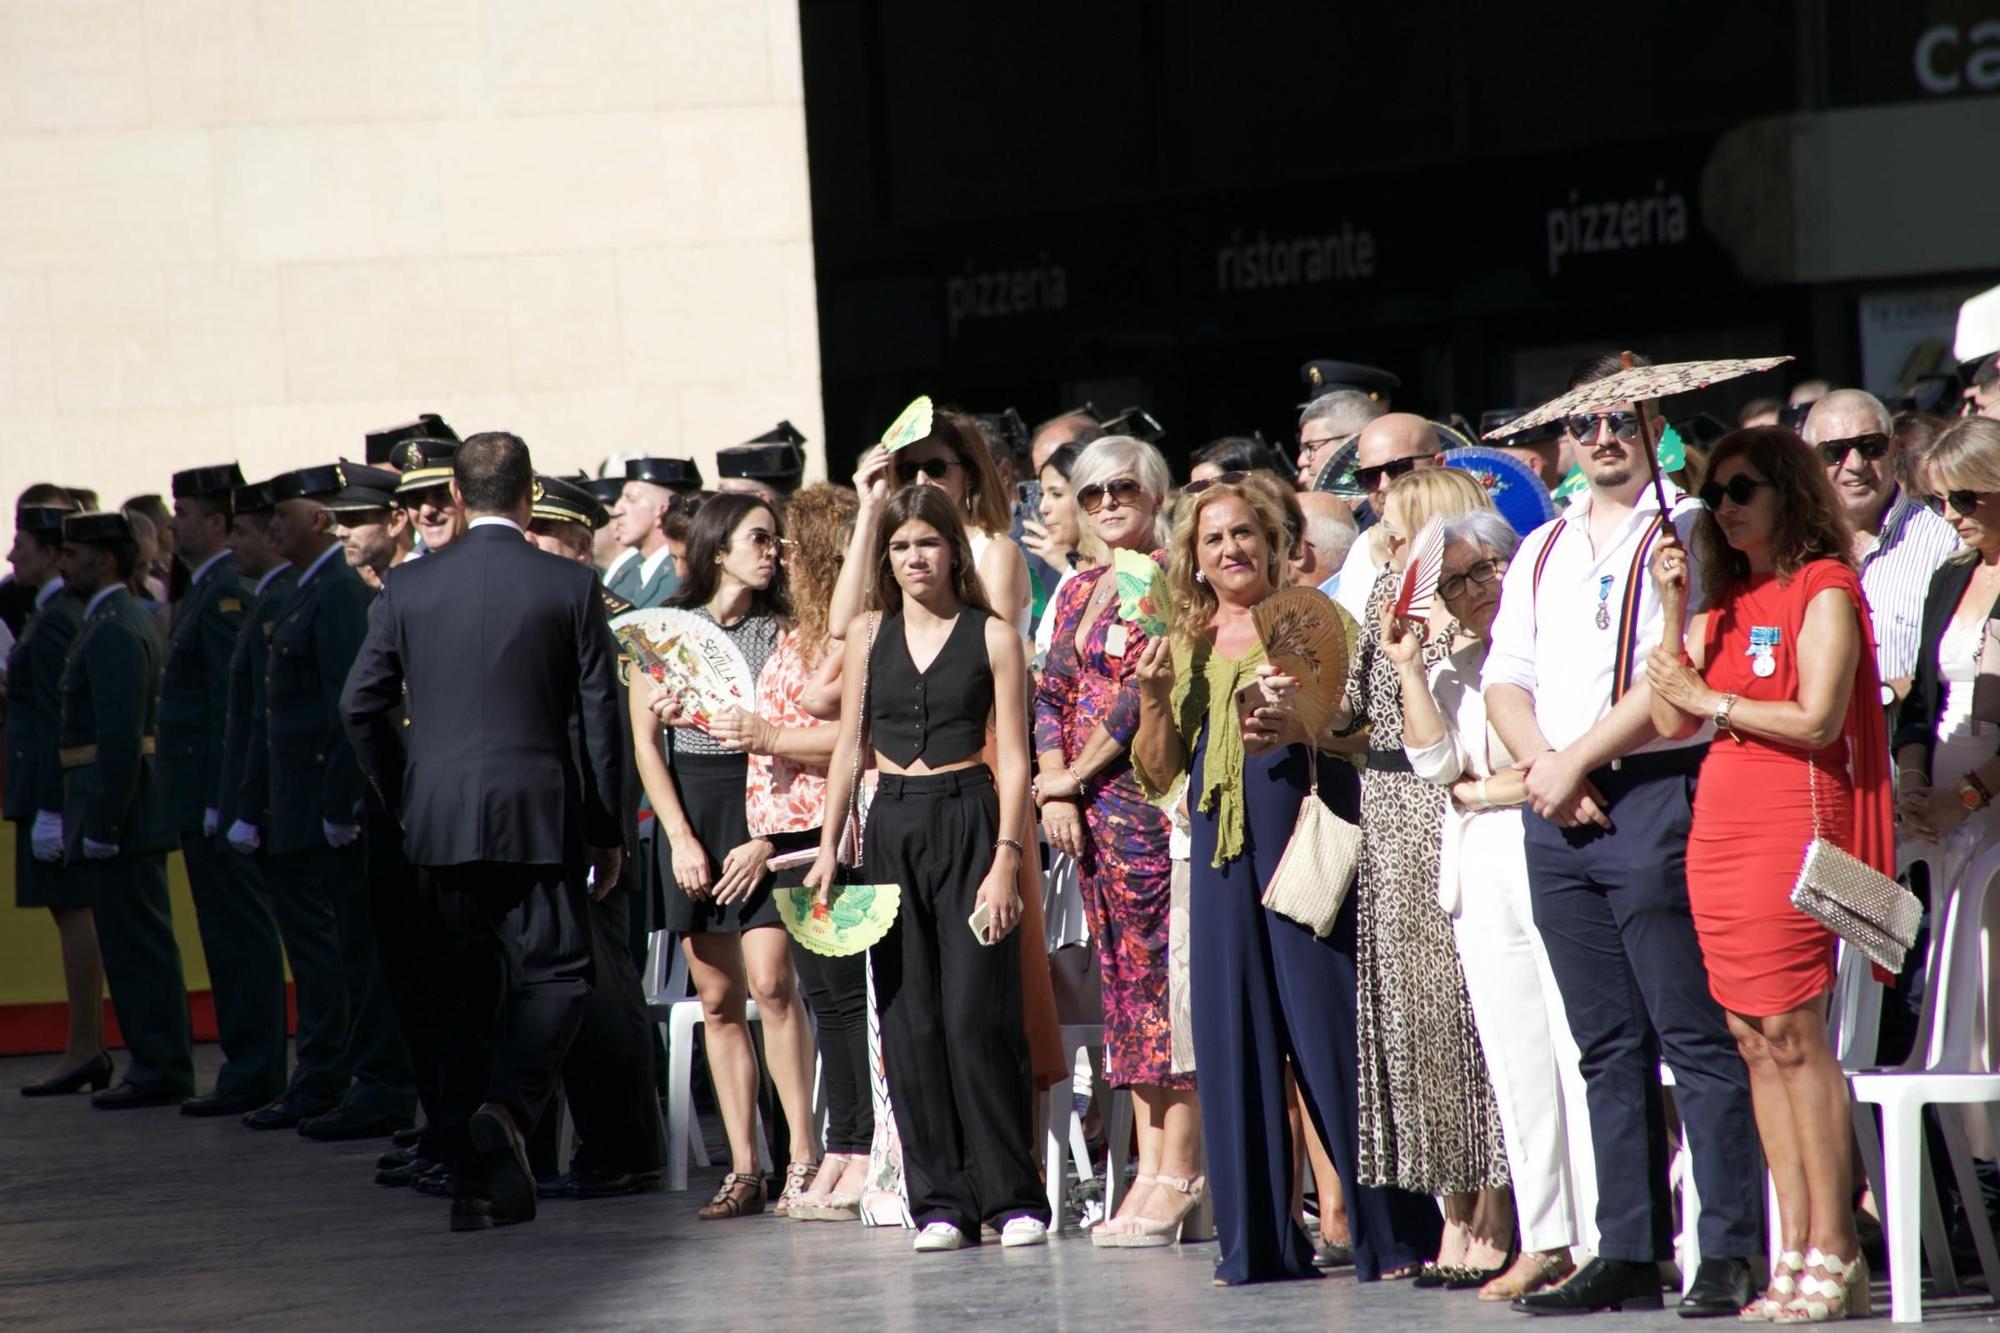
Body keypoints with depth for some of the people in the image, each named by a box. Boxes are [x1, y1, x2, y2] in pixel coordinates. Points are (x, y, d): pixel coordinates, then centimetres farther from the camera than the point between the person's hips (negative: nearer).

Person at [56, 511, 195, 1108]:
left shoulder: (113, 631, -16)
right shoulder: (134, 620, 17)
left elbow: (119, 736, -22)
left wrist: (100, 826, -22)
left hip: (118, 808, -11)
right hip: (131, 812, 11)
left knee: (136, 942, -7)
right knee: (140, 942, 13)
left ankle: (160, 1070, -4)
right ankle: (157, 1063, 17)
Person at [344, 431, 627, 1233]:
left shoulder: (408, 588, 3)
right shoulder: (571, 588, -3)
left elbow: (361, 705, 4)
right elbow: (599, 717, -2)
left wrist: (401, 798, 16)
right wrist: (606, 831, 5)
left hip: (442, 816, 3)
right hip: (538, 813, -3)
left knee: (469, 987, 10)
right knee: (554, 972, 4)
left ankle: (474, 1178, 9)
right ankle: (510, 1105, -22)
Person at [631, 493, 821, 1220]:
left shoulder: (783, 632, 4)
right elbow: (645, 738, 6)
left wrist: (769, 837, -10)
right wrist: (680, 836, -4)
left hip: (761, 808, -2)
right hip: (689, 810, 2)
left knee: (770, 981, -16)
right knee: (717, 999, 2)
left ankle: (803, 1154, -12)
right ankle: (743, 1170, 4)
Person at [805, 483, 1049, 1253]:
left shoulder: (991, 636, -1)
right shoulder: (869, 634, 9)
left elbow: (1012, 757, -3)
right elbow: (850, 746, 14)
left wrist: (1006, 858, -10)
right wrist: (828, 844, 7)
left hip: (967, 821, -4)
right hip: (892, 828, 4)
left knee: (977, 1012, -9)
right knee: (909, 1020, 2)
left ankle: (1012, 1197, -2)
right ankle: (942, 1203, 6)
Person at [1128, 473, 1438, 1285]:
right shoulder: (1186, 645, 15)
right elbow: (1159, 775, 15)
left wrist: (1300, 726, -19)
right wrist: (1152, 699, -2)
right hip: (1222, 850, 5)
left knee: (1334, 1032, -7)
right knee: (1233, 1035, 3)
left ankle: (1393, 1236, -2)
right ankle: (1257, 1239, 9)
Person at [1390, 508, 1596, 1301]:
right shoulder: (1454, 669, 18)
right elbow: (1434, 764, 5)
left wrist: (1488, 789, -3)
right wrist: (1408, 667, 0)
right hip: (1487, 878, 6)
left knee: (1578, 1049, -10)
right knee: (1515, 1058, 4)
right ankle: (1543, 1240, 7)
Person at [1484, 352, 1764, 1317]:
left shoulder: (1685, 532, -1)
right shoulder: (1540, 552, 20)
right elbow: (1506, 682, 15)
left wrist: (1577, 759, -11)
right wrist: (1544, 768, -4)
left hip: (1657, 795, -7)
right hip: (1558, 810, 7)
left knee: (1697, 1038, -8)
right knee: (1608, 1046, 8)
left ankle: (1732, 1253, -9)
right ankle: (1628, 1254, 10)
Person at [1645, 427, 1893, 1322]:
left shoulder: (1824, 590, -3)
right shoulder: (1728, 602, 19)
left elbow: (1817, 721, -13)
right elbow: (1672, 721, 11)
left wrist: (1712, 702, -5)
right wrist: (1673, 613, 3)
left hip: (1792, 824, -8)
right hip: (1719, 828, 8)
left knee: (1792, 1030, -11)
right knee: (1752, 1037, 3)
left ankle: (1833, 1253, -9)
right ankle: (1794, 1253, 4)